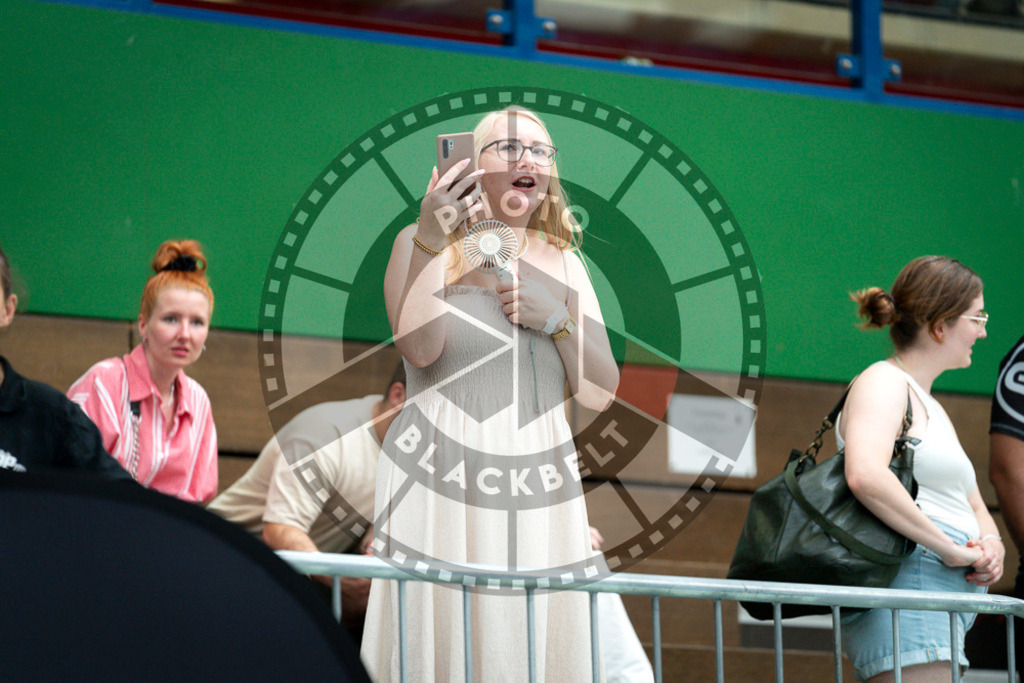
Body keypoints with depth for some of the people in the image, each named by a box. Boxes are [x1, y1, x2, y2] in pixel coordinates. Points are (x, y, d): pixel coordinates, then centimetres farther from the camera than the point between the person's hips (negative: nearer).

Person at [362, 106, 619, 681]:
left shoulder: (563, 263, 15)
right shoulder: (422, 245, 5)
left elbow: (601, 394, 11)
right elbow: (419, 349, -14)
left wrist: (557, 320, -5)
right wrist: (431, 242, -22)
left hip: (540, 500, 4)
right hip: (439, 490, -3)